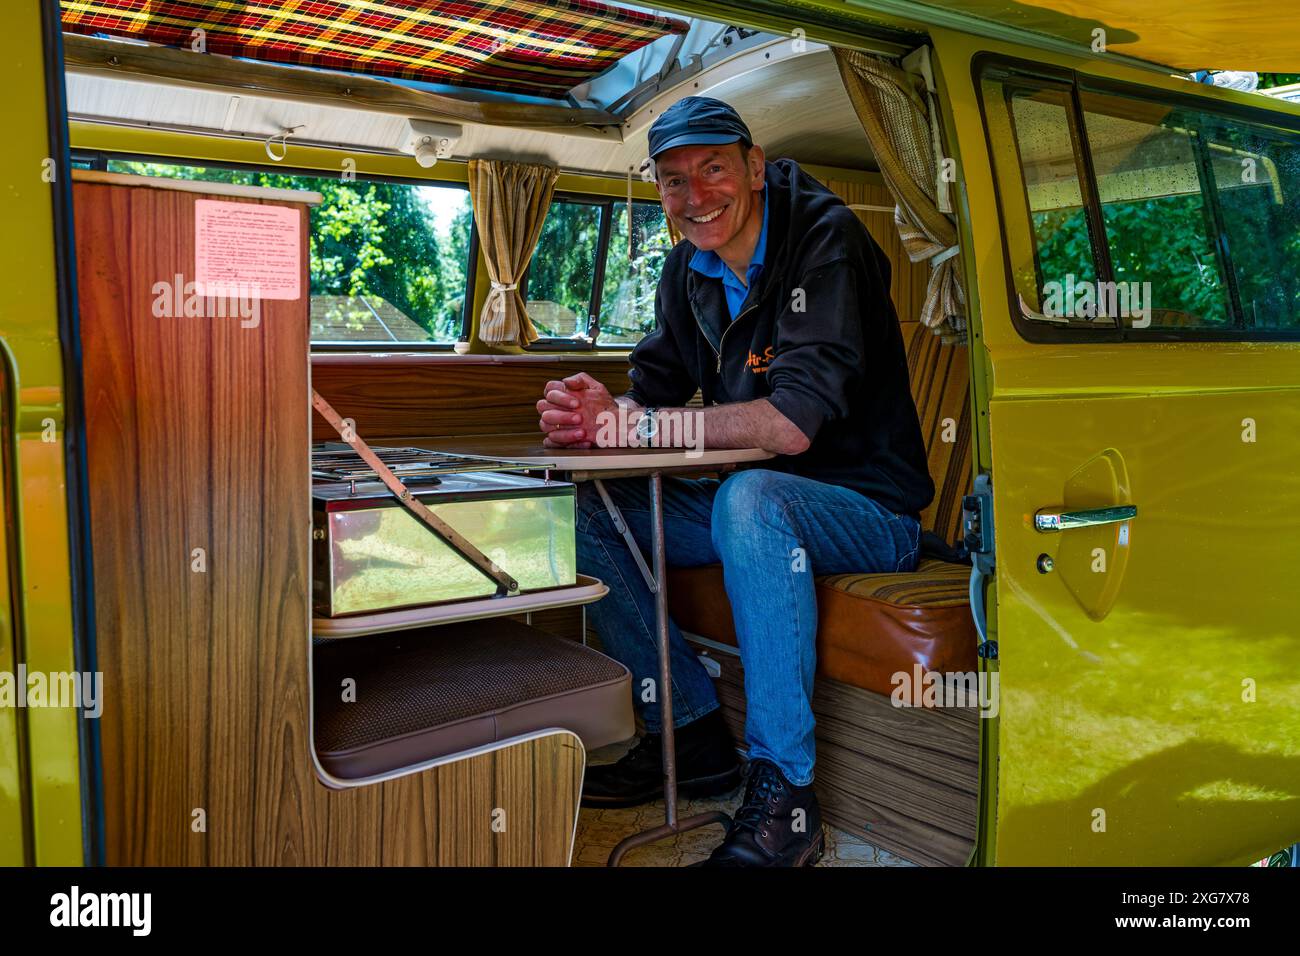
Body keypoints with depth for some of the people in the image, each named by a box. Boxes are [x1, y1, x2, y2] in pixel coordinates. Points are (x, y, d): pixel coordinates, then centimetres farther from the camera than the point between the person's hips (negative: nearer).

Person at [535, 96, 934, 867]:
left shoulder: (824, 239, -17)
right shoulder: (689, 270, 6)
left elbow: (794, 423, -28)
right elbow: (655, 395, 4)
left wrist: (633, 425, -25)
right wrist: (598, 414, -20)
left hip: (872, 510, -7)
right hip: (762, 505, 7)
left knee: (749, 499, -38)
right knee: (591, 509, -4)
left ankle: (785, 794, -26)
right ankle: (693, 732, 1)